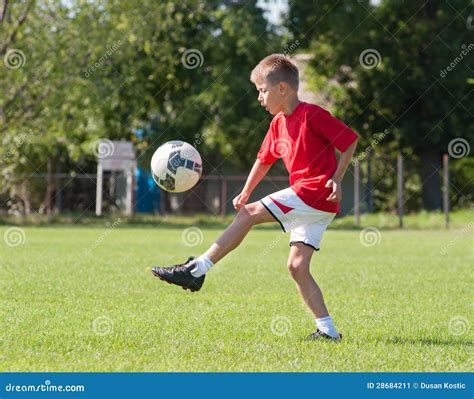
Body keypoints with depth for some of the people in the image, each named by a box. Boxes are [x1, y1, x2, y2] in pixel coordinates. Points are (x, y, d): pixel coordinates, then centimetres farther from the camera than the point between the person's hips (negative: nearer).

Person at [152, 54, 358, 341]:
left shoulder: (313, 115, -11)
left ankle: (197, 270, -13)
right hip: (307, 200, 9)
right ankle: (328, 329, 3)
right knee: (297, 266, 2)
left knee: (250, 214, -14)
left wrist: (337, 178, -14)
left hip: (317, 193, -9)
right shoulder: (278, 124, 15)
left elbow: (350, 140, -10)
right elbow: (264, 159, 27)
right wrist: (246, 193, 23)